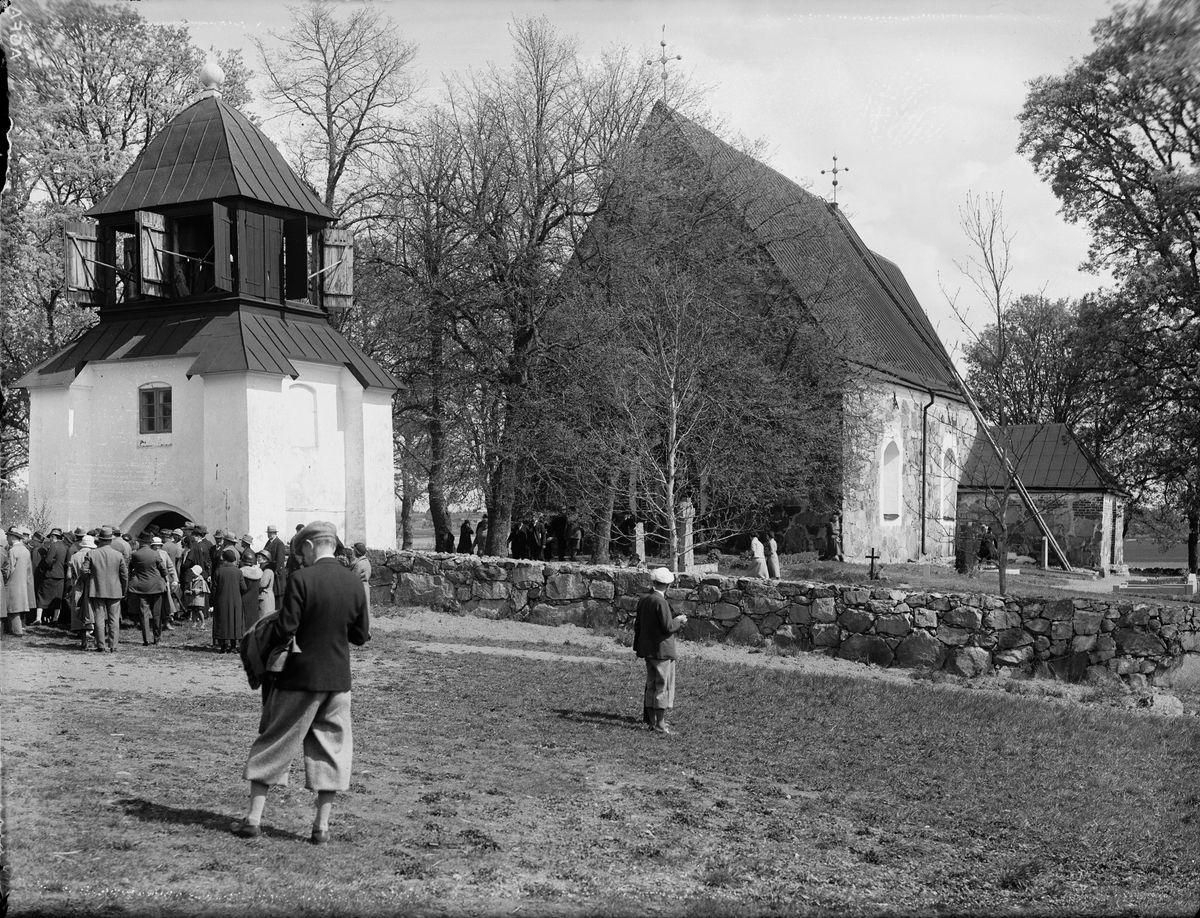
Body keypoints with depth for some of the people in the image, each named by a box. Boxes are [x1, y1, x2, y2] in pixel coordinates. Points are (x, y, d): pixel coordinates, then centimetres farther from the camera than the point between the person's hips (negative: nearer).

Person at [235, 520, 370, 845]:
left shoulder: (302, 579, -14)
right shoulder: (353, 582, 1)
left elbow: (285, 628, -16)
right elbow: (361, 635, 6)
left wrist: (266, 644, 3)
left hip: (300, 675, -4)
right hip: (338, 678, 4)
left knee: (273, 742, 9)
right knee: (331, 746, 11)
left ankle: (254, 818, 13)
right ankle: (322, 825, 13)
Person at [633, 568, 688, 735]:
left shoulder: (643, 600, 6)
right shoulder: (661, 602, -19)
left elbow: (638, 625, 12)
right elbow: (668, 627, -20)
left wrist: (638, 646, 20)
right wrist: (678, 620, -1)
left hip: (647, 649, 8)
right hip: (662, 650, -8)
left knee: (652, 686, 14)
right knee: (664, 686, -1)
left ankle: (652, 721, 20)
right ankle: (660, 724, 1)